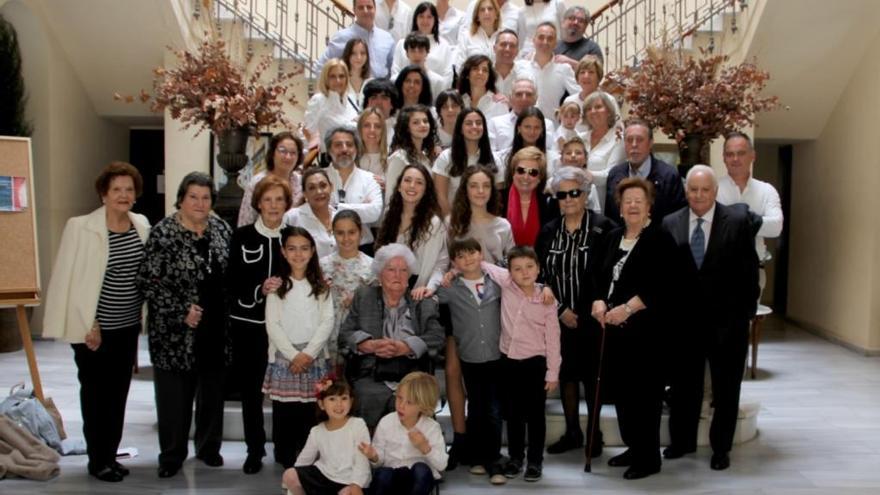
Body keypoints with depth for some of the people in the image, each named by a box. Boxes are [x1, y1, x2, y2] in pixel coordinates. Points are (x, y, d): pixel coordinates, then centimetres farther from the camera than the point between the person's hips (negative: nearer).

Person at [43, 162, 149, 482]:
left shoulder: (142, 225, 2)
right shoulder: (81, 227, -13)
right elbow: (69, 279, -12)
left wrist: (141, 319, 10)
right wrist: (87, 326, -12)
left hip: (128, 327, 5)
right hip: (95, 329, -5)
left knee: (118, 395, 14)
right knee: (96, 395, 7)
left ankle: (111, 455, 27)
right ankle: (97, 461, 21)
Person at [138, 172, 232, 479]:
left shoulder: (221, 229, 5)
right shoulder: (163, 233, -10)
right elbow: (148, 281, -13)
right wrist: (181, 311, -17)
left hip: (216, 328, 4)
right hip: (176, 331, -4)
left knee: (212, 390, 14)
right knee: (175, 393, 4)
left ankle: (209, 447, 32)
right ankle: (172, 455, 20)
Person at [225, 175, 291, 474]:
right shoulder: (242, 237, 0)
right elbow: (231, 284, -2)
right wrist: (259, 290, -17)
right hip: (248, 324, 0)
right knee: (251, 389, 5)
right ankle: (255, 450, 19)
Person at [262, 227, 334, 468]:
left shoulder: (321, 285, 9)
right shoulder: (277, 285, 6)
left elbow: (327, 322, 1)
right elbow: (272, 325, -2)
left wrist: (308, 353, -10)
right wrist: (293, 355, -11)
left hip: (314, 356, 1)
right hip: (284, 356, -1)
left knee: (312, 410, -3)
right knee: (284, 410, -1)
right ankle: (285, 459, 10)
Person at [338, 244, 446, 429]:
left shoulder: (424, 303, 16)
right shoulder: (363, 297, 17)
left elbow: (436, 338, 2)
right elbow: (345, 334, 8)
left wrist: (403, 348, -14)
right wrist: (372, 346, -11)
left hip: (412, 379, 0)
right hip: (371, 378, 0)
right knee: (372, 399, -30)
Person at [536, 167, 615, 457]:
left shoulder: (603, 228, -7)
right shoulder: (548, 232, 6)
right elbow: (540, 275, 4)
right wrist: (560, 310, -4)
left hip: (592, 318, -4)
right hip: (559, 318, 4)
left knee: (592, 375, 5)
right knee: (566, 374, 11)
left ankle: (595, 434, 19)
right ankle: (572, 433, 24)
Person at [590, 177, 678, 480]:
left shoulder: (660, 239, -7)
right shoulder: (613, 238, 14)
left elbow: (662, 286, -15)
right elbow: (599, 275, 15)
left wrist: (627, 308, -21)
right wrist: (598, 302, -4)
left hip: (645, 328, -6)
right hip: (615, 327, 6)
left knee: (644, 391, -1)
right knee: (621, 388, 10)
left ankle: (649, 457, 10)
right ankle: (633, 447, 25)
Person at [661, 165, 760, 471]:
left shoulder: (738, 221, -6)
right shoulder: (671, 224, 0)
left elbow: (749, 271, -5)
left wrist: (747, 312, -8)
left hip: (727, 320, -2)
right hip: (685, 319, 2)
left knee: (725, 388, 11)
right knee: (683, 385, 14)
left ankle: (721, 447, 26)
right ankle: (682, 441, 31)